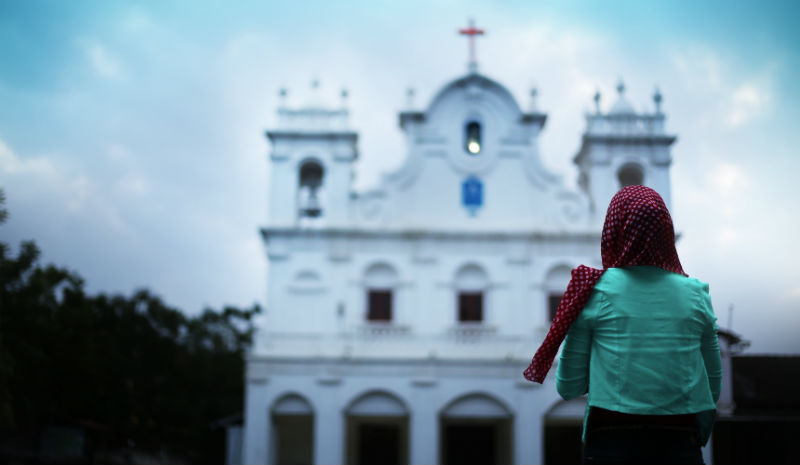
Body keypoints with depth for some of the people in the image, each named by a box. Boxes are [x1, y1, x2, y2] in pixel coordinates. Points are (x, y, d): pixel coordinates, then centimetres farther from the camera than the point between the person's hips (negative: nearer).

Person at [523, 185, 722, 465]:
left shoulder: (594, 291, -5)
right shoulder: (695, 294, 1)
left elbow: (568, 387, -1)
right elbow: (713, 386, 7)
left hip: (612, 441, -2)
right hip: (681, 443, 2)